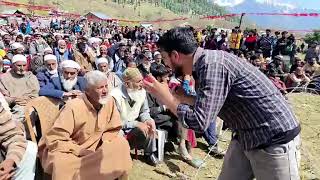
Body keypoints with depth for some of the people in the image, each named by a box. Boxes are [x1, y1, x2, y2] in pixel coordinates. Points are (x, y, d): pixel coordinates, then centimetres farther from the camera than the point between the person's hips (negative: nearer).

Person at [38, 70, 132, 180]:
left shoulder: (109, 102, -11)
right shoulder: (73, 107, -25)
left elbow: (113, 130, -2)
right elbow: (54, 140, -24)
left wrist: (102, 147, -17)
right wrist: (80, 151, -25)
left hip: (93, 149, 5)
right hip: (69, 151, -4)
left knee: (121, 145, -16)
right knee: (61, 164, -35)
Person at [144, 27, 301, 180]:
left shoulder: (212, 64, -26)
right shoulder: (206, 63, 1)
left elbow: (199, 121, -28)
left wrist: (166, 97, -16)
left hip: (275, 141, -8)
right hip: (245, 136, 8)